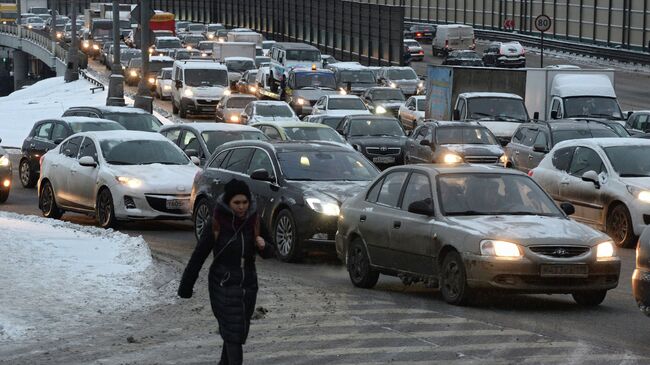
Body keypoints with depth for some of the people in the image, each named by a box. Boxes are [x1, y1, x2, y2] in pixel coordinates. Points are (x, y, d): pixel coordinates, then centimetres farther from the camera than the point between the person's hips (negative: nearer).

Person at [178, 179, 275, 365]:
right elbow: (199, 255, -6)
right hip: (224, 286, -4)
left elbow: (268, 253, 9)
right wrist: (186, 285, -5)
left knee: (239, 333, 12)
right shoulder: (217, 224, -11)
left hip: (248, 285, 4)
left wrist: (264, 246, -15)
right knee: (233, 332, -11)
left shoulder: (254, 222, 1)